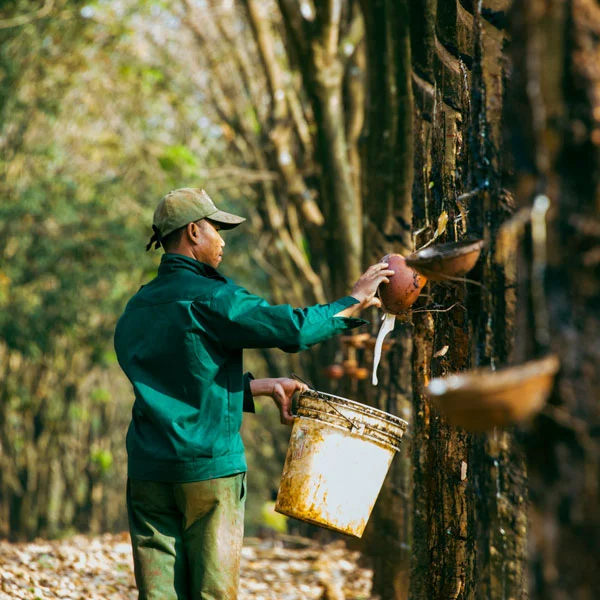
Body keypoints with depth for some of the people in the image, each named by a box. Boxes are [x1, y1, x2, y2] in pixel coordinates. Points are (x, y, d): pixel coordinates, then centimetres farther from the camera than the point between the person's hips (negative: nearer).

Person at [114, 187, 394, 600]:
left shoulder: (137, 307, 15)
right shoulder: (209, 298, -10)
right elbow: (294, 329, -14)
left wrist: (263, 386, 22)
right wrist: (355, 301, 1)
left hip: (148, 472, 6)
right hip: (209, 470, -6)